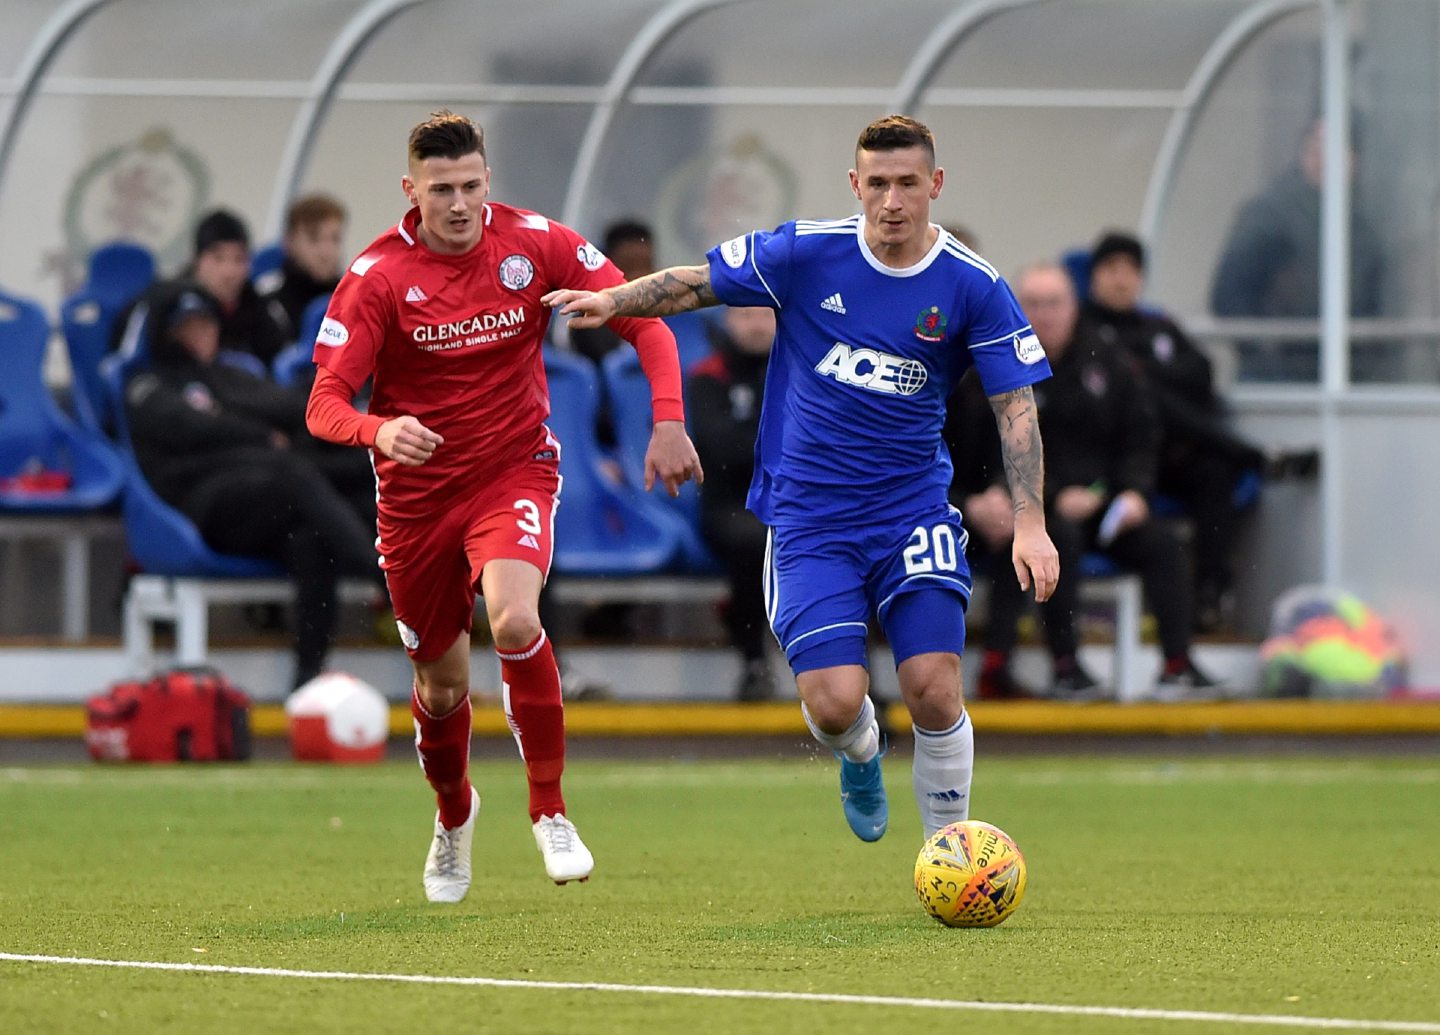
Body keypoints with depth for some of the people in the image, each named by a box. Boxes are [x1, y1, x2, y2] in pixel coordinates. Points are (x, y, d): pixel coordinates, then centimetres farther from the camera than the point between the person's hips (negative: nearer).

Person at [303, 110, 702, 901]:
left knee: (514, 620, -29)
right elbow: (324, 404, -18)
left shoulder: (535, 244, -10)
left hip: (515, 471, -1)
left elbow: (643, 322, -2)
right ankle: (453, 815, 44)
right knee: (441, 683, 11)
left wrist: (668, 421, -16)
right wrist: (378, 430, -40)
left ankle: (549, 813, -13)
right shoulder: (377, 277, -13)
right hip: (417, 491, 1)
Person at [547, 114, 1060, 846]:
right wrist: (613, 301, -13)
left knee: (934, 691, -14)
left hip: (913, 509, 0)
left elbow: (1016, 408, -3)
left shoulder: (972, 288, -5)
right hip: (809, 517, 0)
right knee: (835, 703, -13)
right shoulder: (805, 254, -6)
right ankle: (860, 751, 25)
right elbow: (699, 283, 4)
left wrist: (1029, 524, -11)